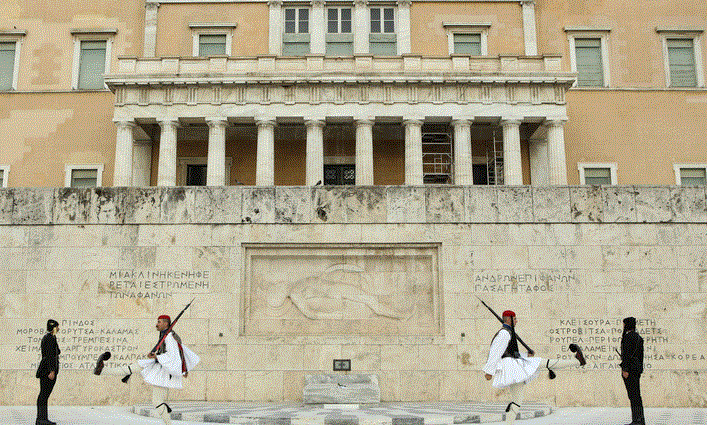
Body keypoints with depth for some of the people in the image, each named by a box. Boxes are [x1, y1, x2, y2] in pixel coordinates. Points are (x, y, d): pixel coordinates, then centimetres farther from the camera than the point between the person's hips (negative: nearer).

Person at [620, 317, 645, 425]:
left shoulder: (628, 336, -12)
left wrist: (625, 369, -18)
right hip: (637, 367, 9)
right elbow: (641, 355, 19)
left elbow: (627, 353, -18)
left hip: (629, 367, -9)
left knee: (633, 395, -8)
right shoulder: (639, 337, 16)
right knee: (636, 395, 11)